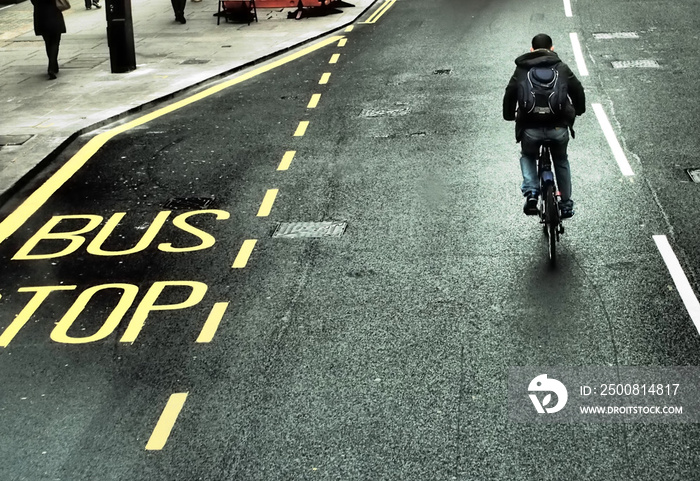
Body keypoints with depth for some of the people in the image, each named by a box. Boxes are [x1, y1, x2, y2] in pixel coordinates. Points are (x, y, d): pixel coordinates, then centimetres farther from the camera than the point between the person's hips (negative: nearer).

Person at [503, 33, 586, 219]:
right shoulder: (561, 67, 11)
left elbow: (510, 94, 13)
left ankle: (531, 191, 5)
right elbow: (578, 90, 15)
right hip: (559, 126, 1)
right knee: (561, 161, 26)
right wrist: (578, 110, 35)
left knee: (527, 156, 29)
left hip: (530, 128, -1)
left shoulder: (521, 69, 11)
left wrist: (510, 115, 32)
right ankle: (566, 204, 32)